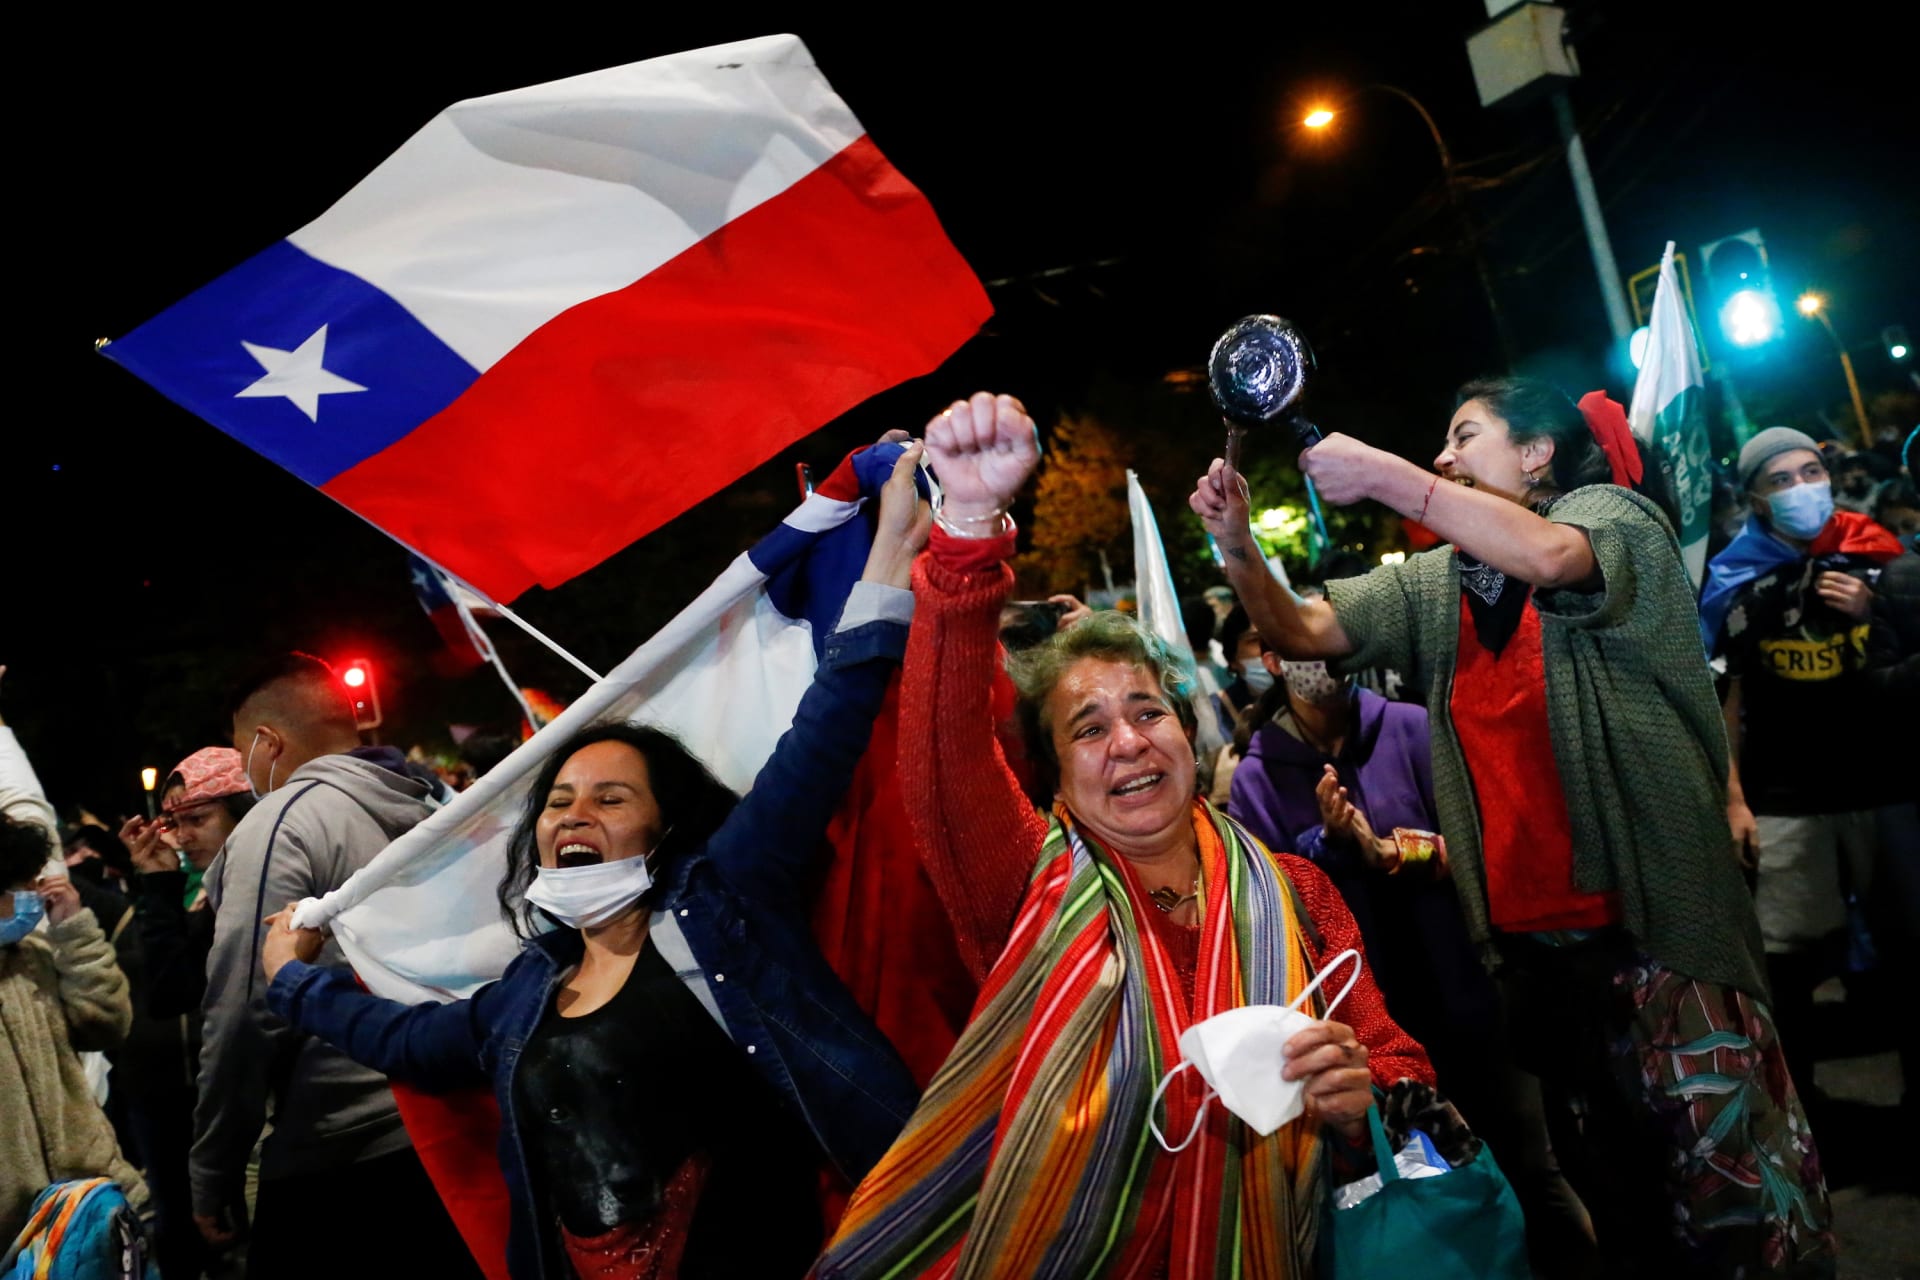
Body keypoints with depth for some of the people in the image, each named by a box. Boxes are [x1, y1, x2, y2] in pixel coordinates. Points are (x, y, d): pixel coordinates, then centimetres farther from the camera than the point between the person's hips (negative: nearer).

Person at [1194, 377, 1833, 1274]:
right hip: (1526, 933, 5)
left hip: (1656, 918, -5)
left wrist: (1384, 476, -25)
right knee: (1609, 1176, 18)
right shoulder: (1430, 584, 10)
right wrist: (1238, 547, -14)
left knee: (1730, 1181, 4)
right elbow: (1302, 633, 3)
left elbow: (1550, 556, -27)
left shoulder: (1609, 513, -4)